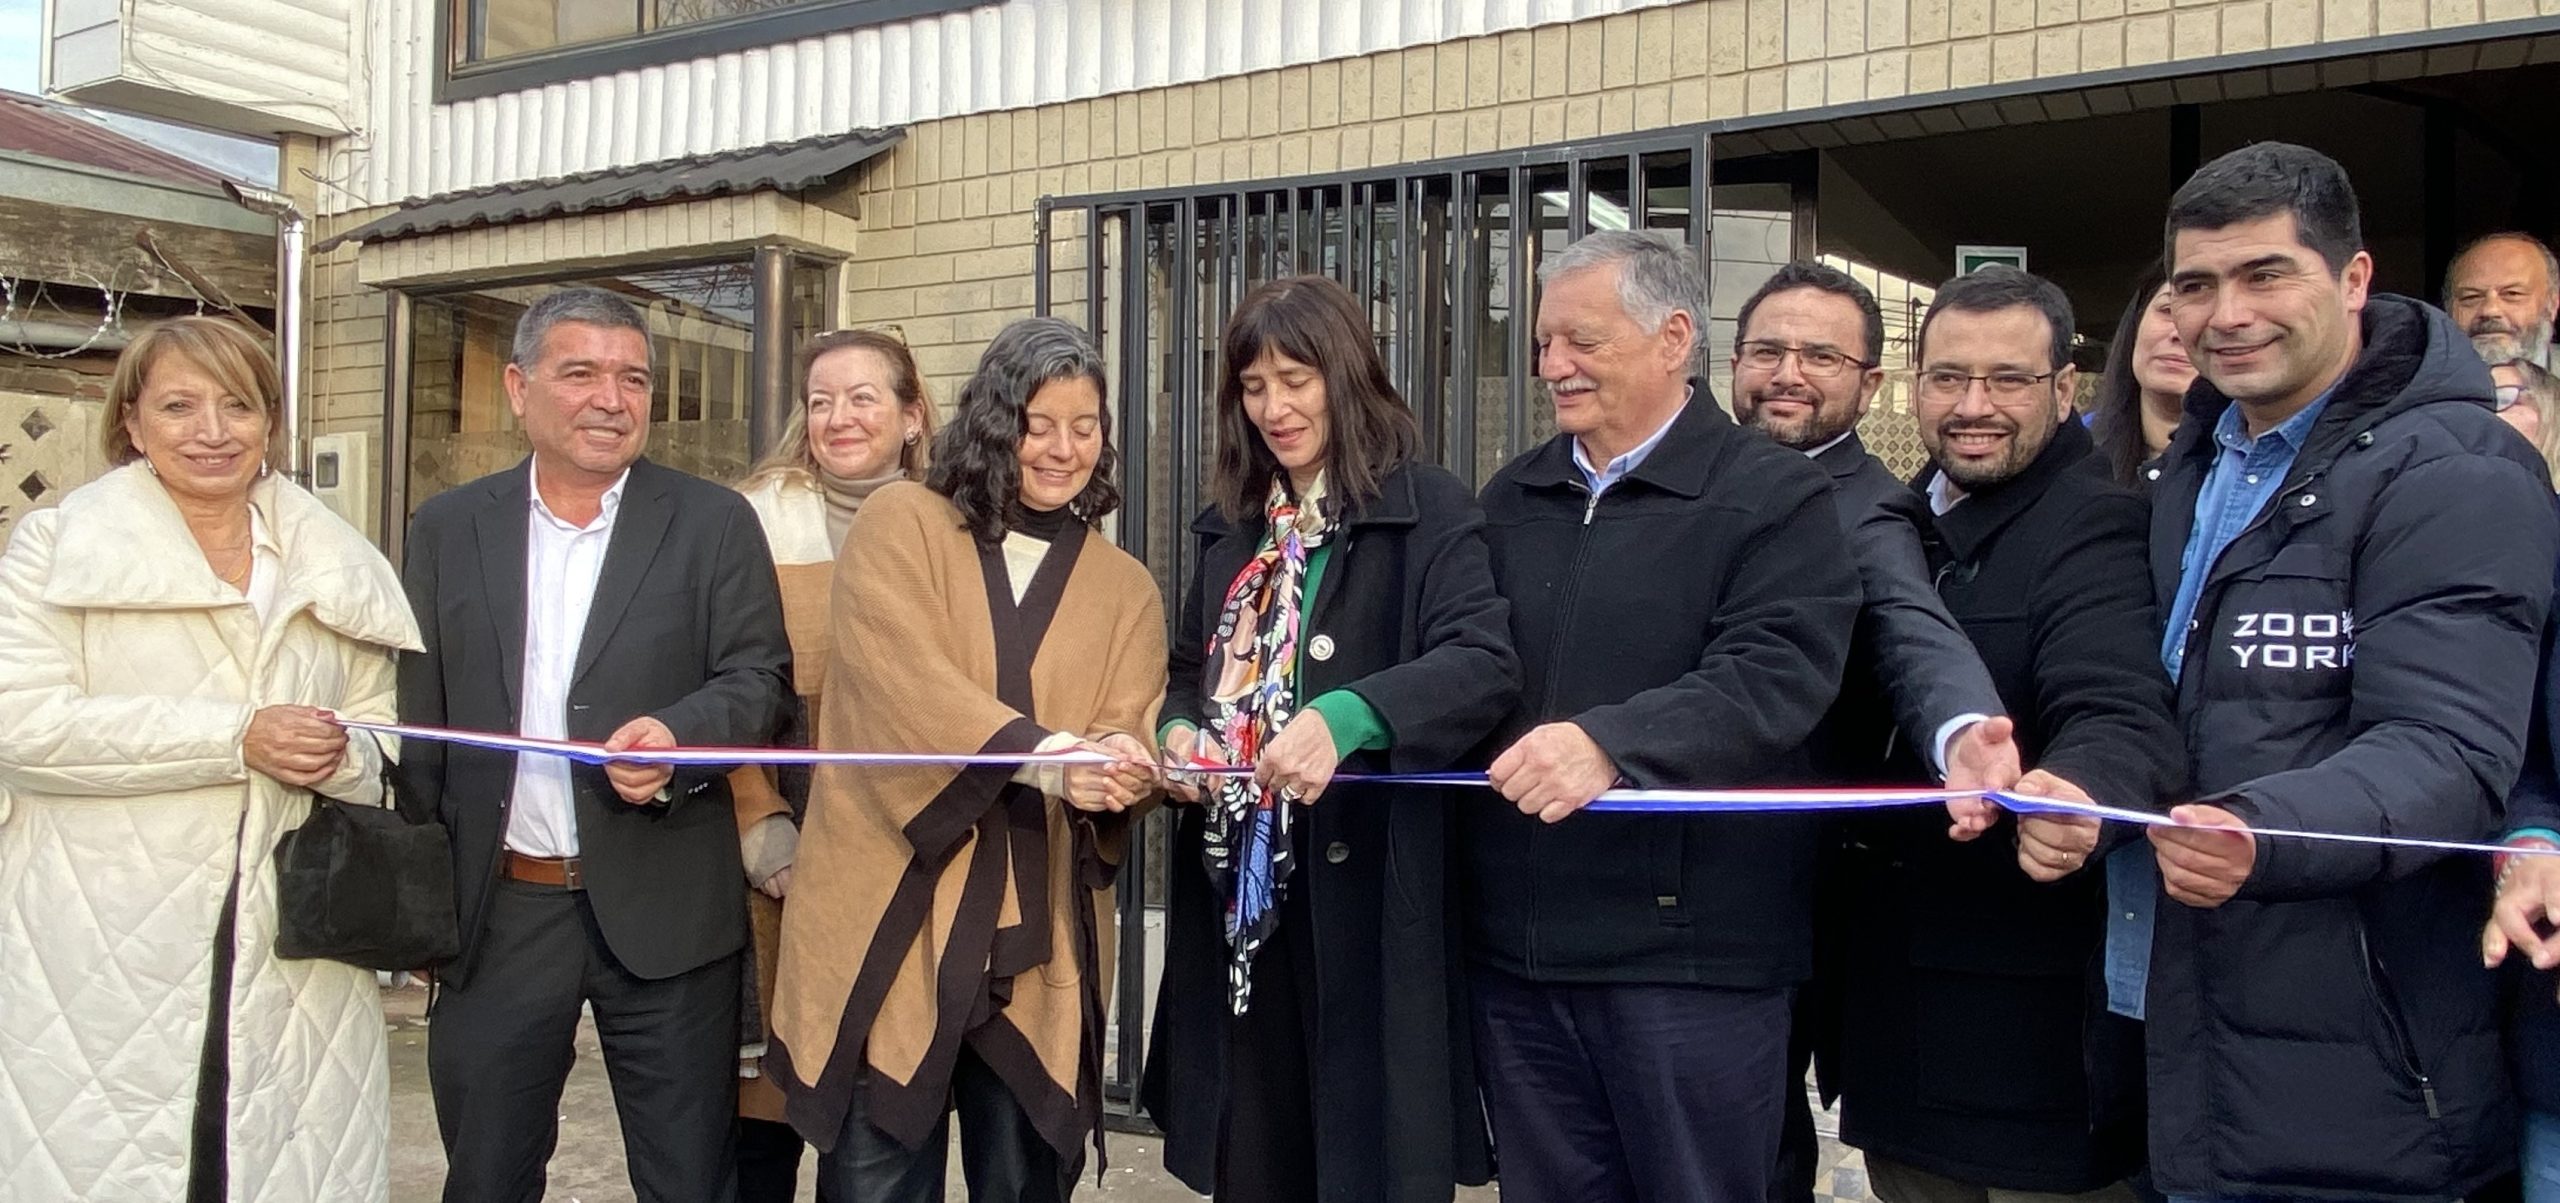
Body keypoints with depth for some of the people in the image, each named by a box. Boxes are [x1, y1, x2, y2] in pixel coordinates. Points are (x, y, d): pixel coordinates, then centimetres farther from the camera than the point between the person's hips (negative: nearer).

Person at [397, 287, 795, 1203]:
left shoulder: (715, 524, 2)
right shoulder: (447, 530, 8)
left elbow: (760, 675, -2)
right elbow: (420, 720, 9)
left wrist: (680, 734, -23)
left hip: (662, 911, -2)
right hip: (494, 915, 2)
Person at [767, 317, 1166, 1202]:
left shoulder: (1126, 589, 13)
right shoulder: (899, 524, 3)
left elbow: (1129, 733, 2)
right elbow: (898, 679, -12)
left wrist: (1115, 767, -23)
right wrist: (1041, 753, -25)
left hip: (1037, 944, 3)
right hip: (891, 928, -2)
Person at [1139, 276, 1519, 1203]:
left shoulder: (1429, 512, -7)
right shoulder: (1231, 525, 14)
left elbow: (1485, 662, -20)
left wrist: (1346, 716, -37)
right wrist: (1179, 731, -3)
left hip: (1361, 884, -6)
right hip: (1237, 879, 6)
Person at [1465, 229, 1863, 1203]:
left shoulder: (1776, 496, -5)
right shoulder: (1512, 500, 14)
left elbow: (1775, 676, -19)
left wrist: (1611, 741, -32)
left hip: (1689, 951, -5)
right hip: (1517, 947, 6)